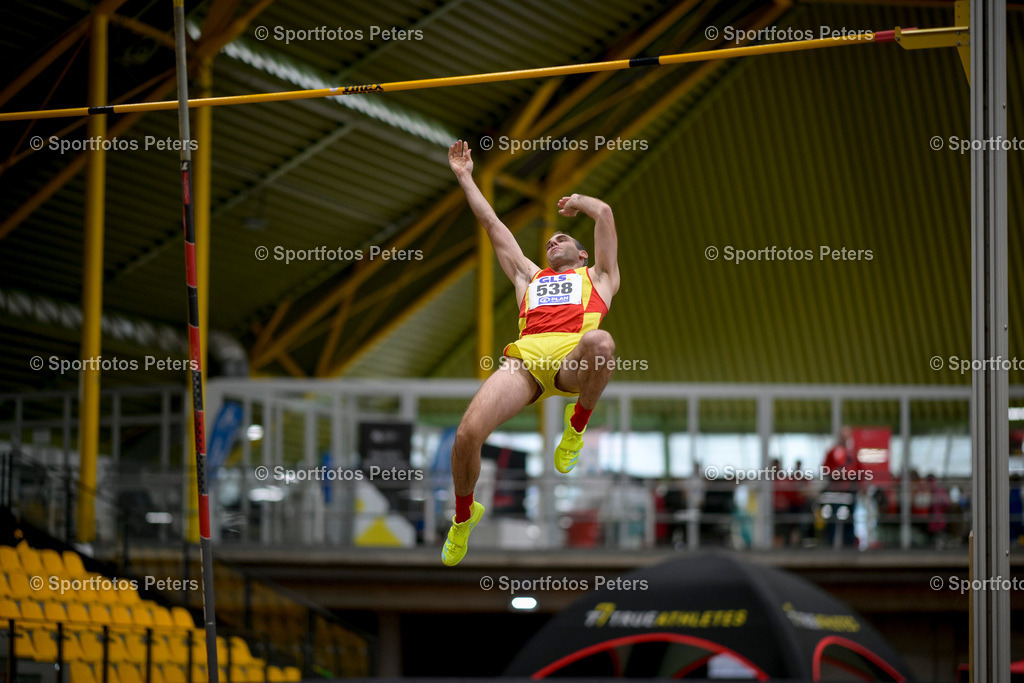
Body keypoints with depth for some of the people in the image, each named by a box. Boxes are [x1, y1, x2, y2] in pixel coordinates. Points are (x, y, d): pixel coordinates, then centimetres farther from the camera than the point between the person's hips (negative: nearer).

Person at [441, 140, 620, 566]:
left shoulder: (597, 278, 32)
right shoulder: (530, 277, 39)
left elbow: (603, 213, 26)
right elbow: (492, 224, 42)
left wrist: (577, 202, 46)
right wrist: (464, 177, 46)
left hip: (573, 363, -2)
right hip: (525, 360, 2)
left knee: (599, 342, -41)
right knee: (468, 433, -23)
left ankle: (577, 424, -13)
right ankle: (464, 514, 7)